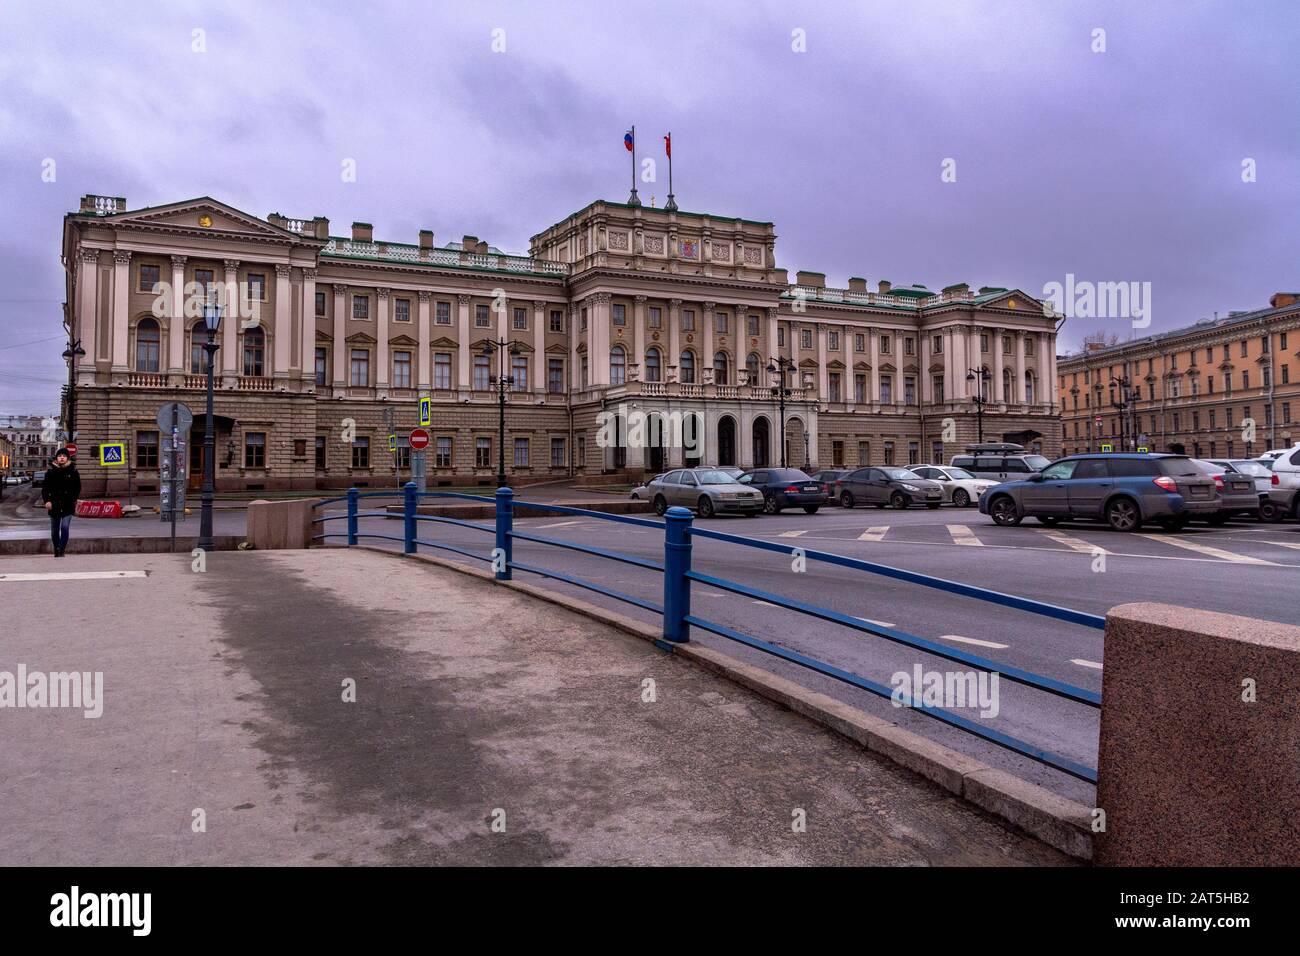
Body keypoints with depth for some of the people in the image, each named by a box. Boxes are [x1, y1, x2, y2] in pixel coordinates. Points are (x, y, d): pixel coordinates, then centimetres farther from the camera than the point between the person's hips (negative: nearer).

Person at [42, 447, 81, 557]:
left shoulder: (73, 471, 0)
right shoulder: (51, 472, 1)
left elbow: (78, 487, 9)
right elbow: (45, 488, 1)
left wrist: (74, 499, 1)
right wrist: (47, 500, -12)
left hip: (68, 505, -2)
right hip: (54, 505, 2)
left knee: (65, 527, -16)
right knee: (54, 531, 11)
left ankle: (61, 551, -12)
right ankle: (56, 551, 28)